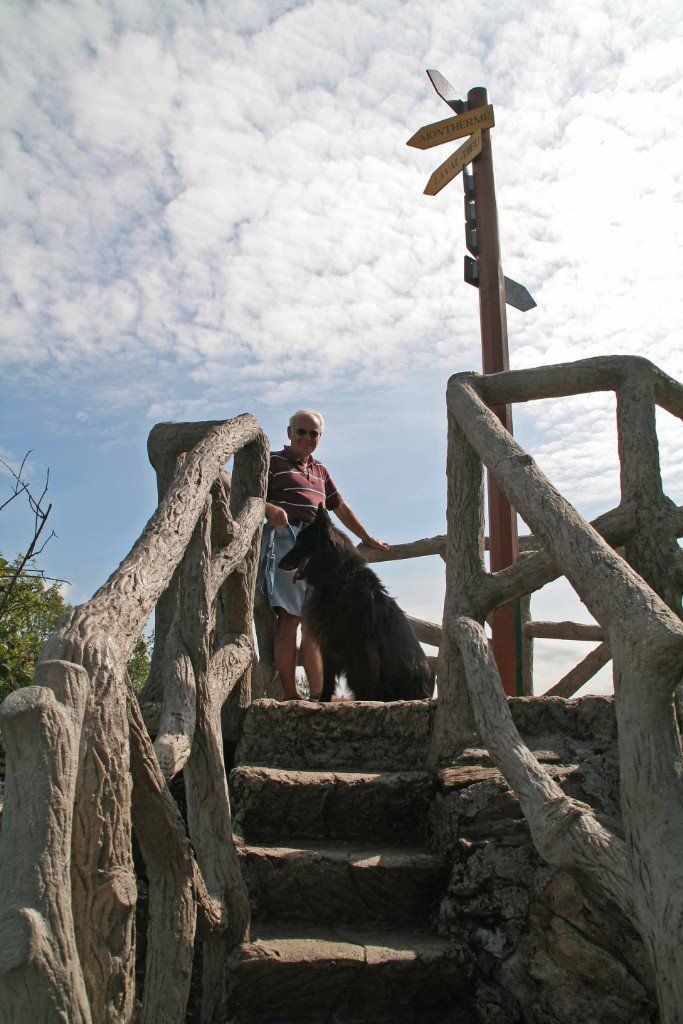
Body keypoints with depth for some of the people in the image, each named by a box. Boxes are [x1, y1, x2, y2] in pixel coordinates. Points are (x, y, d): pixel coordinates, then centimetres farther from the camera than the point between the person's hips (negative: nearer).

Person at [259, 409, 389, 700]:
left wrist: (367, 537, 34)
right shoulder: (273, 461, 8)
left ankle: (317, 695, -1)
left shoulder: (319, 470, 27)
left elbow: (340, 507, 33)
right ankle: (290, 696, -16)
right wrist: (270, 508, -21)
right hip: (284, 538, -6)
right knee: (289, 617, -15)